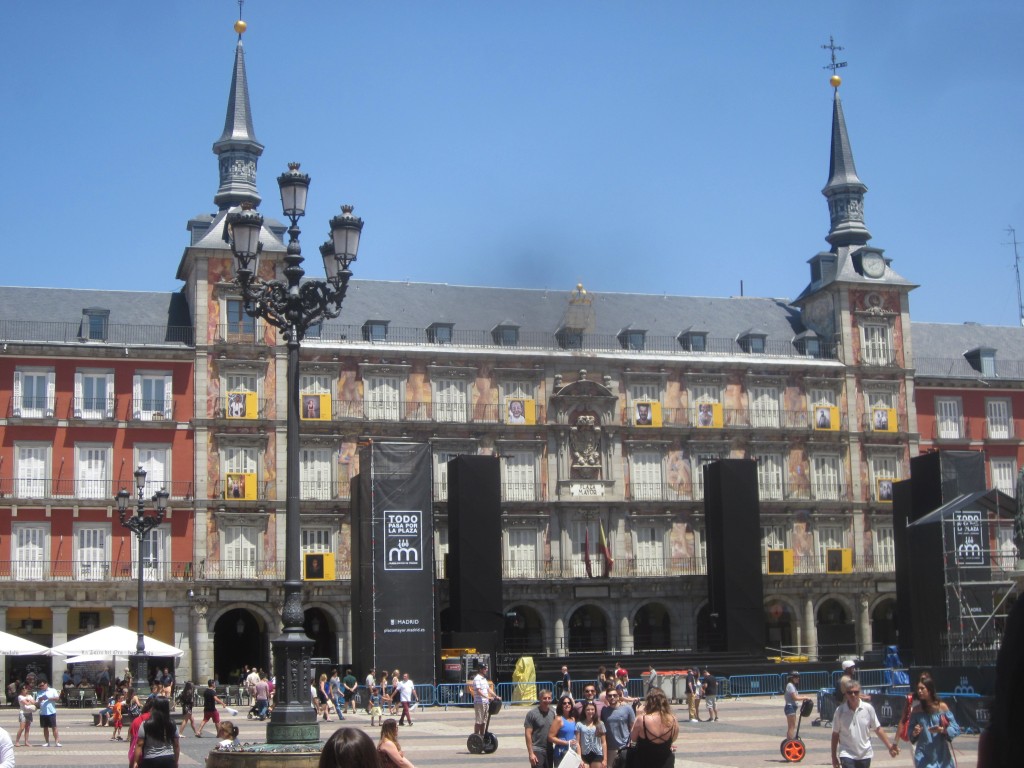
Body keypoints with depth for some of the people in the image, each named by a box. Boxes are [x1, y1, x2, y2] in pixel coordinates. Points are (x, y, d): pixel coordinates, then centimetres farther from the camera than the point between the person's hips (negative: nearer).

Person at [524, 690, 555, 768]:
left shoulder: (552, 712, 7)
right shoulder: (532, 714, -9)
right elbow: (528, 734, -11)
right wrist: (531, 753, -15)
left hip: (549, 750, 6)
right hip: (537, 751, -6)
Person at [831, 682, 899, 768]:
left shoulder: (868, 708, -6)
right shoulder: (840, 710, -9)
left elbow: (878, 729, 4)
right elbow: (835, 734, -1)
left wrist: (889, 746, -2)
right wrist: (834, 757, 1)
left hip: (865, 755, 2)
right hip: (847, 755, -2)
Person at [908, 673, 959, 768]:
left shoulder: (942, 707, -5)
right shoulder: (916, 710, 1)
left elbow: (956, 729, -4)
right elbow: (910, 734, 8)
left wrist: (942, 730, -21)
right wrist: (914, 733, -14)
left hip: (942, 757, 0)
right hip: (924, 758, 1)